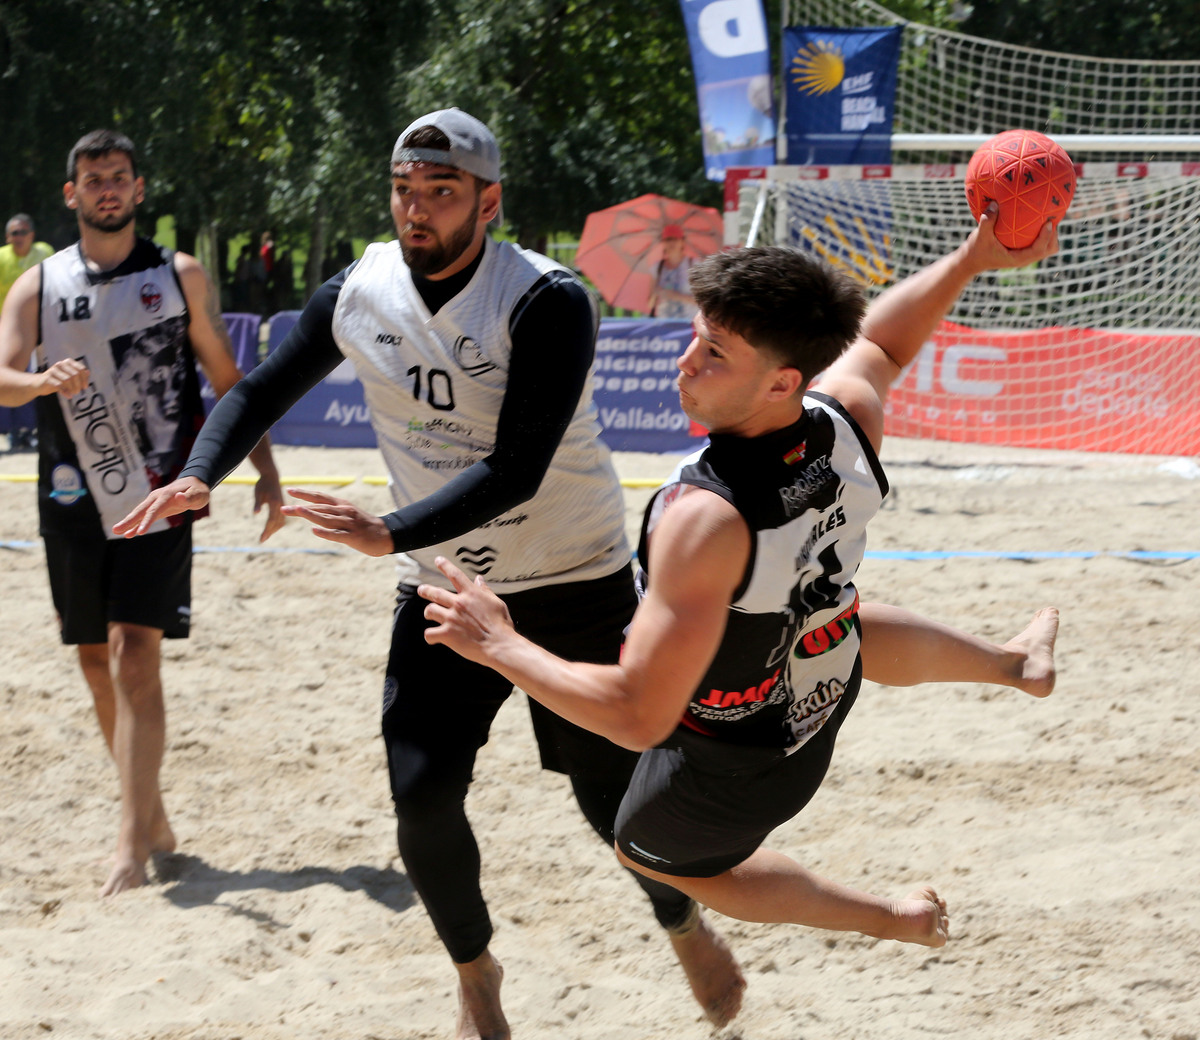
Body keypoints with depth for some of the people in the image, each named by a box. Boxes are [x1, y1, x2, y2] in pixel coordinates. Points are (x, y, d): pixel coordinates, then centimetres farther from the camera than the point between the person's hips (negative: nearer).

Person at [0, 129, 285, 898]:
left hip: (159, 496, -3)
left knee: (135, 655, -14)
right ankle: (153, 820, 24)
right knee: (98, 664, 9)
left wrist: (267, 475, -1)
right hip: (76, 502, 3)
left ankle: (135, 843, -17)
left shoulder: (180, 277, 3)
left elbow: (229, 381, 7)